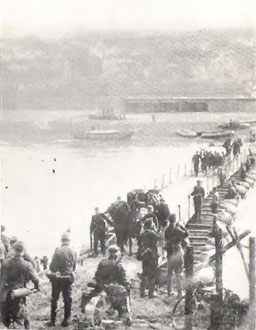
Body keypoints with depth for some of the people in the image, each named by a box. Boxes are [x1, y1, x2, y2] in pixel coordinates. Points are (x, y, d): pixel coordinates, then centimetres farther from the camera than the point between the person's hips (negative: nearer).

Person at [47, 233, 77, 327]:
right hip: (68, 278, 2)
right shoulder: (73, 252, -4)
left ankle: (53, 320, 12)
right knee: (67, 299, 11)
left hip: (57, 278, -2)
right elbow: (74, 267, 4)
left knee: (54, 299, 9)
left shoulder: (58, 251, -14)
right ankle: (66, 320, 13)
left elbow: (52, 266, -11)